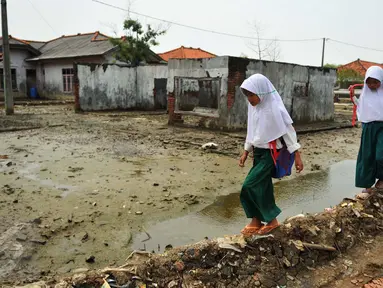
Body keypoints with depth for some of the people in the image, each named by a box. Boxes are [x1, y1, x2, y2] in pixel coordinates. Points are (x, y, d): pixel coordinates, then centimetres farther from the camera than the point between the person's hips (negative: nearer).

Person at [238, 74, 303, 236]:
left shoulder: (274, 108, -18)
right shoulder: (253, 106, 4)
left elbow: (288, 131, -15)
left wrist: (297, 156, -16)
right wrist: (246, 152, 17)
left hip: (271, 153, -7)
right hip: (258, 152, 7)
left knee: (250, 186, -11)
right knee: (261, 187, 10)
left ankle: (271, 220, 5)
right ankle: (257, 221, 21)